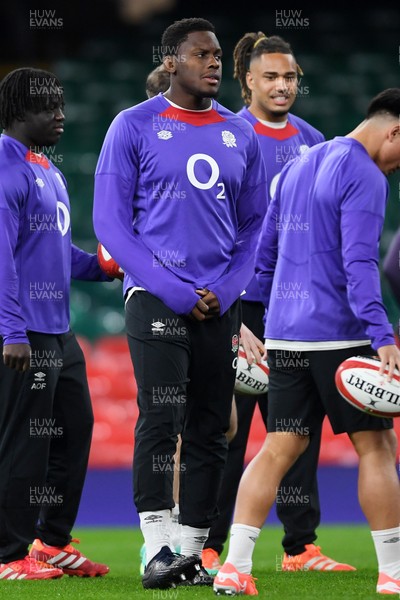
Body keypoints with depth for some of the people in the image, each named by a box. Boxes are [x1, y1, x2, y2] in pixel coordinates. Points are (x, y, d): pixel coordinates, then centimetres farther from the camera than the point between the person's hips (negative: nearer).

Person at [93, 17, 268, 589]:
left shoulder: (241, 136, 12)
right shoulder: (135, 127, -1)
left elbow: (252, 226, 17)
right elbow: (111, 221, -4)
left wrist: (226, 292, 0)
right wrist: (172, 291, -11)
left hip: (220, 305, 5)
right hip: (156, 299, -5)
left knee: (209, 430, 4)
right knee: (160, 418, -15)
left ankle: (193, 552, 10)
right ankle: (156, 549, -11)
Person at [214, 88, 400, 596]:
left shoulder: (299, 166, 17)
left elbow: (265, 251, 20)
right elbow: (359, 264, -20)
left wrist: (266, 321, 26)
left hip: (284, 333, 8)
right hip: (338, 335, -8)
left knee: (278, 449, 6)